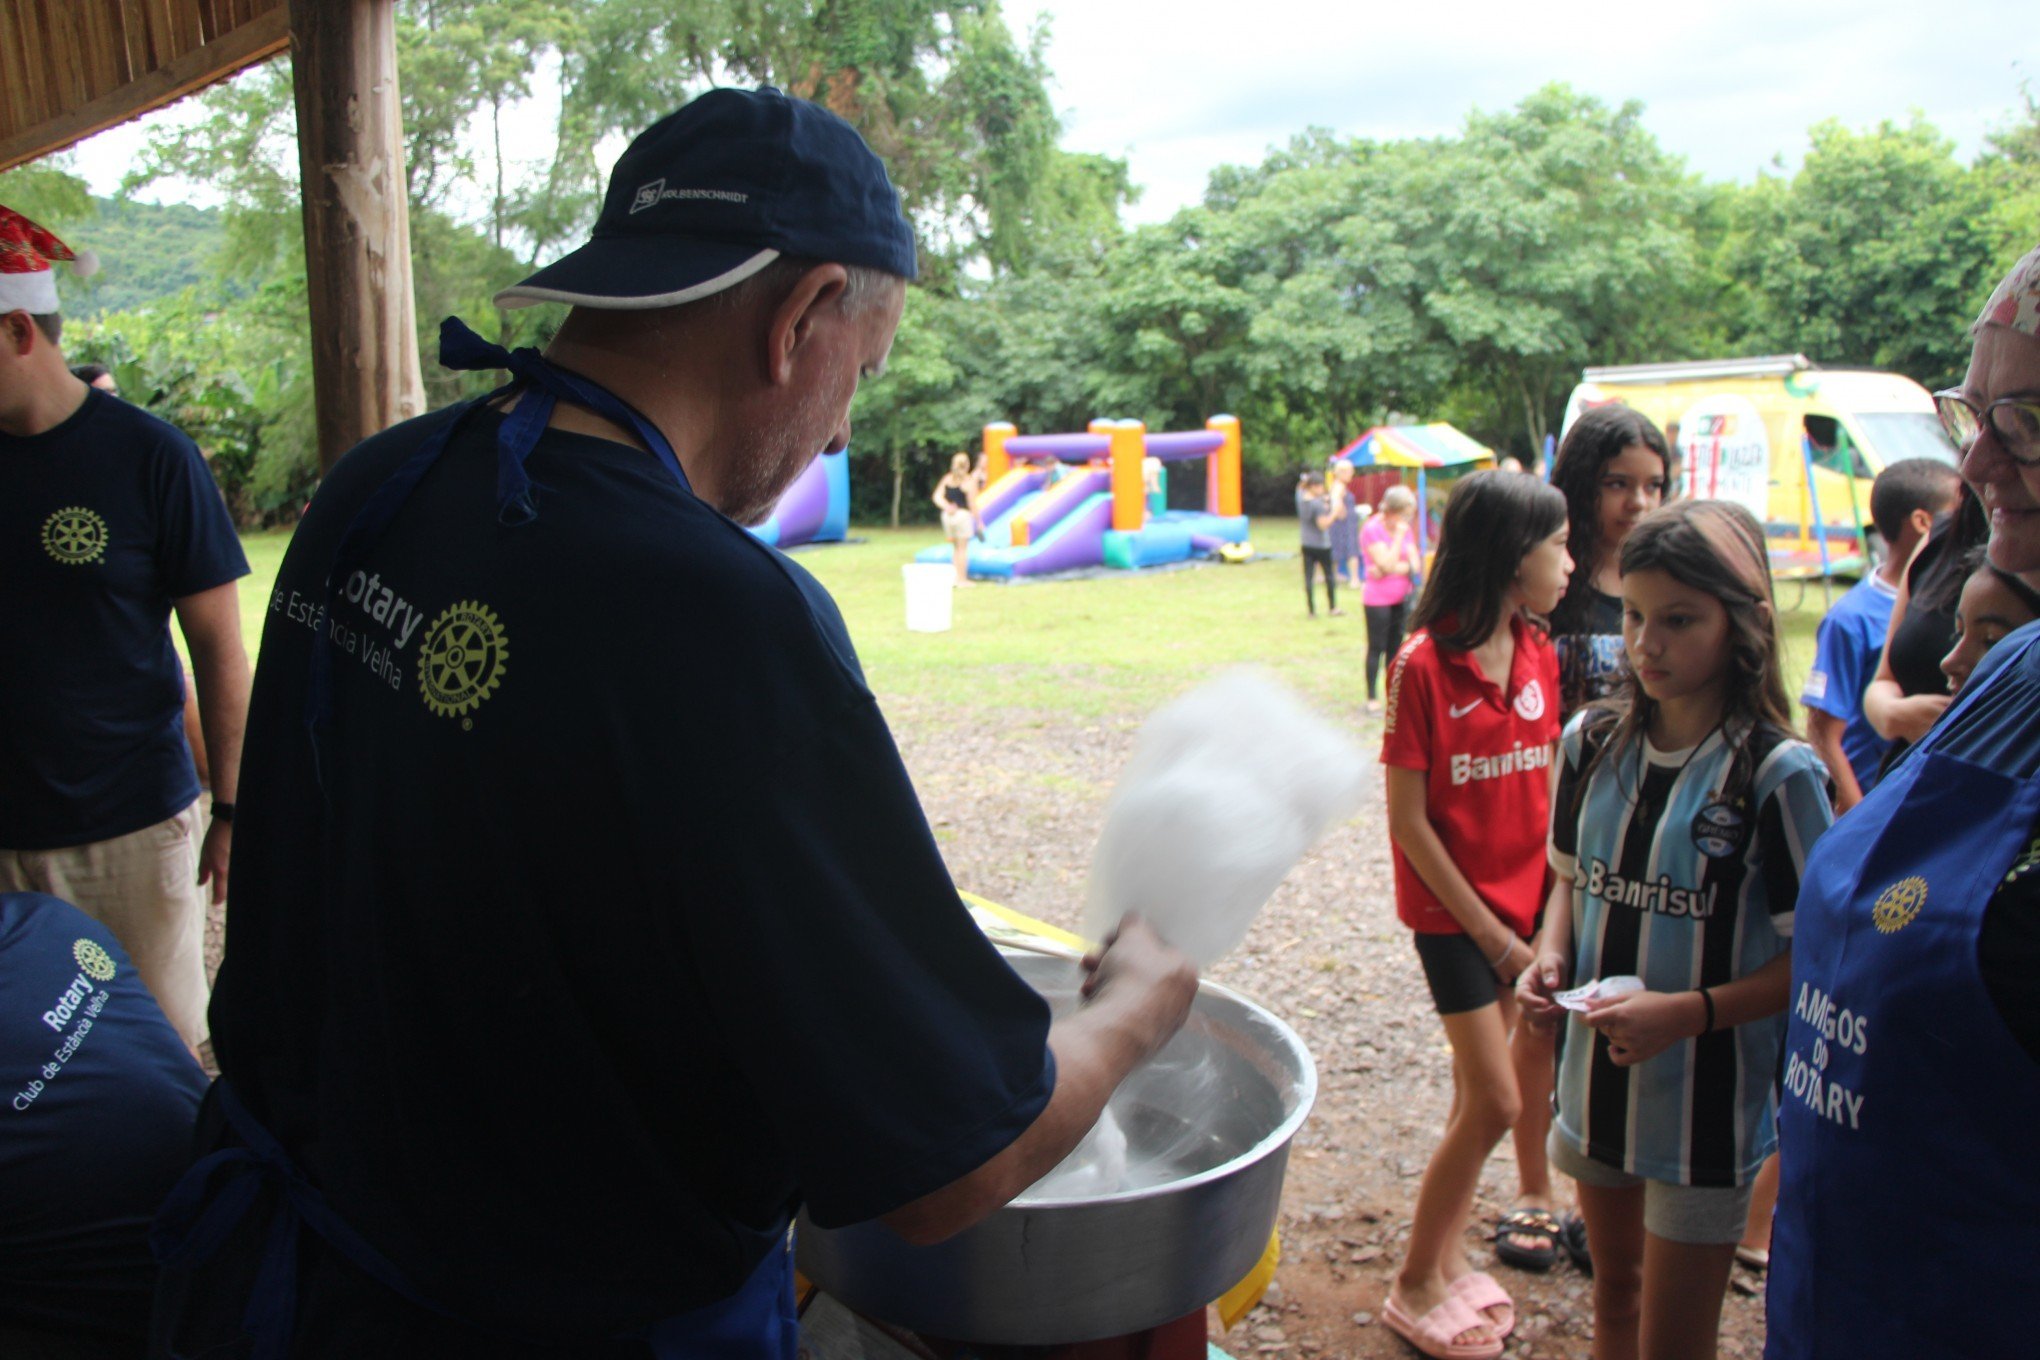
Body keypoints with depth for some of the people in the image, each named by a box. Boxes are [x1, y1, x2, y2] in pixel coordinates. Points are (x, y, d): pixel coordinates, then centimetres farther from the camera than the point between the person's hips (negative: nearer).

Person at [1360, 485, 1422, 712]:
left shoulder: (1406, 529, 5)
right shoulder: (1372, 530, -14)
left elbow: (1416, 565, -2)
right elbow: (1387, 564, -22)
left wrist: (1392, 570, -16)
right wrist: (1399, 536, -20)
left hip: (1401, 597, 6)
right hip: (1377, 599, -6)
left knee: (1395, 647, 12)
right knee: (1376, 648, 0)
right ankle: (1372, 697, 7)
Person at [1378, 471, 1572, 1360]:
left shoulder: (1538, 656, 1)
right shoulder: (1423, 665, -17)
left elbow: (1542, 785, 8)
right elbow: (1407, 818, -15)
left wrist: (1543, 911, -1)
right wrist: (1486, 928, -12)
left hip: (1521, 902, 6)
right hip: (1452, 909, -6)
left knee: (1477, 1095, 14)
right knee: (1496, 1102, -5)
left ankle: (1447, 1255, 31)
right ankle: (1414, 1287, 13)